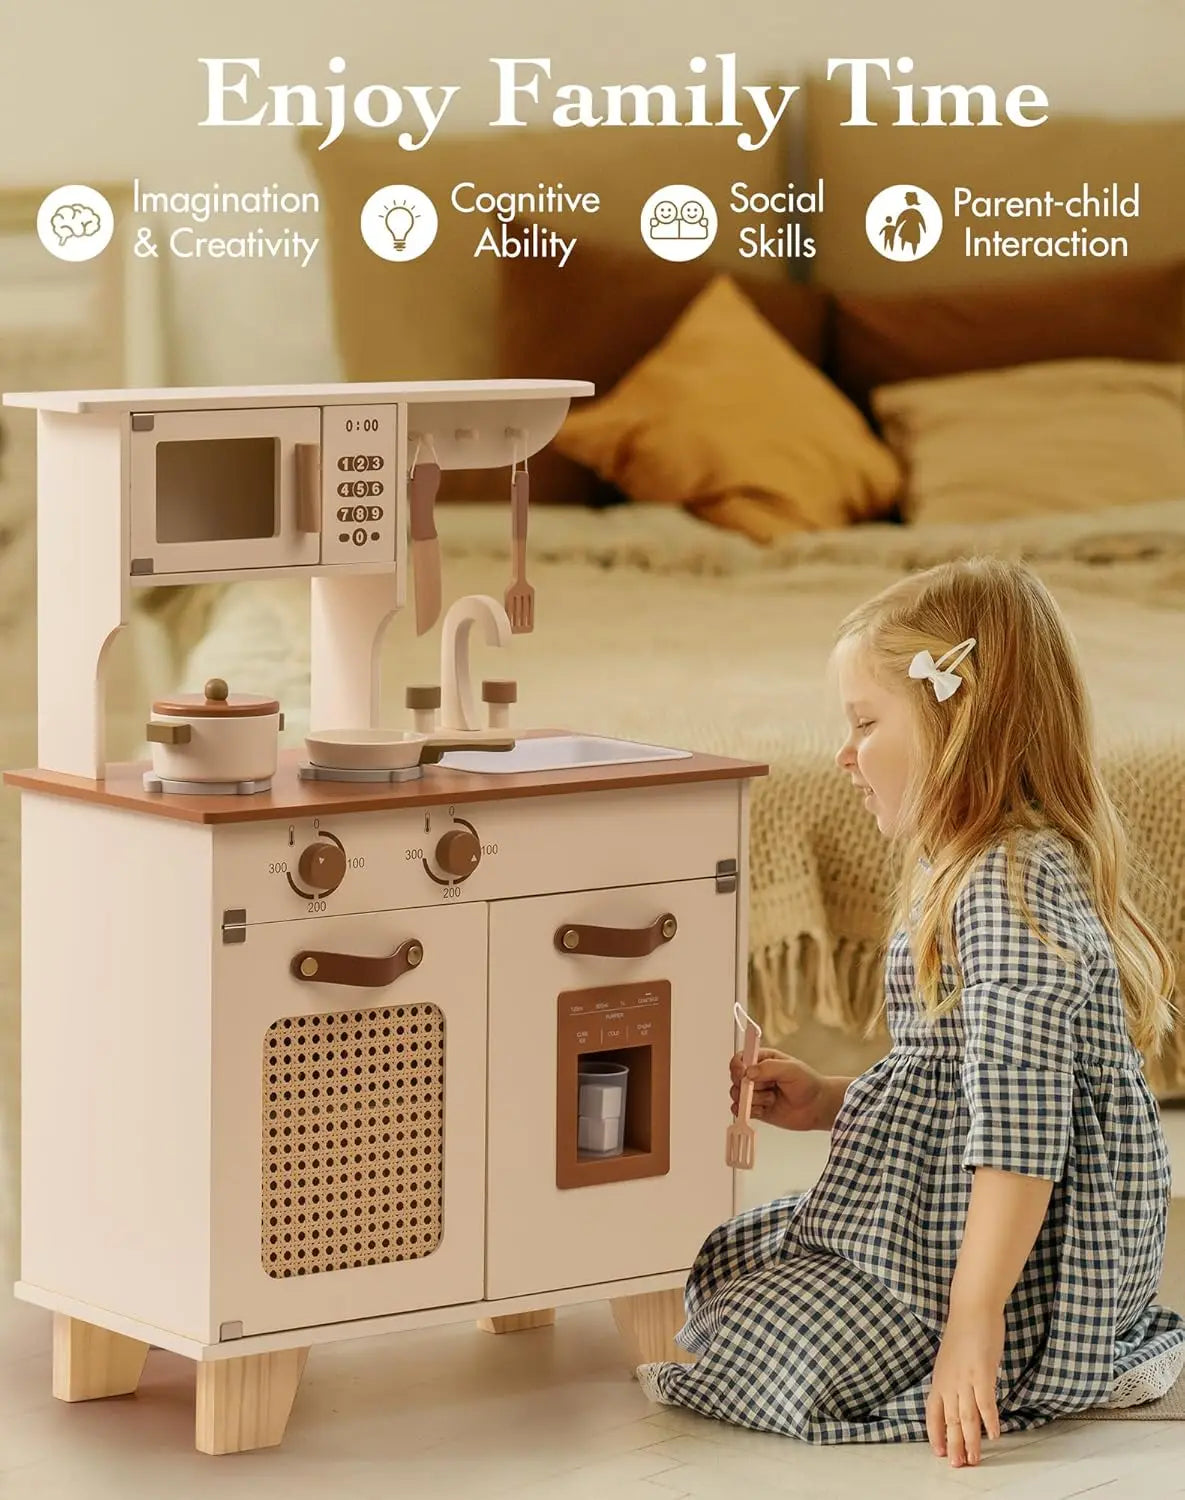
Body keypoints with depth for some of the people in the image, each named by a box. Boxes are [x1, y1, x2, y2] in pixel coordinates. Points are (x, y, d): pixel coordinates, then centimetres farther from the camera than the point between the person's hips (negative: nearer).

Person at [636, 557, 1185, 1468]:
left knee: (748, 1359, -17)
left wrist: (974, 1320, -33)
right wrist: (832, 1105, 13)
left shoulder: (1014, 886, -23)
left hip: (1018, 1252, -11)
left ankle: (1067, 1373, -7)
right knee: (721, 1265, 21)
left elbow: (1019, 1122, -31)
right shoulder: (972, 873, 12)